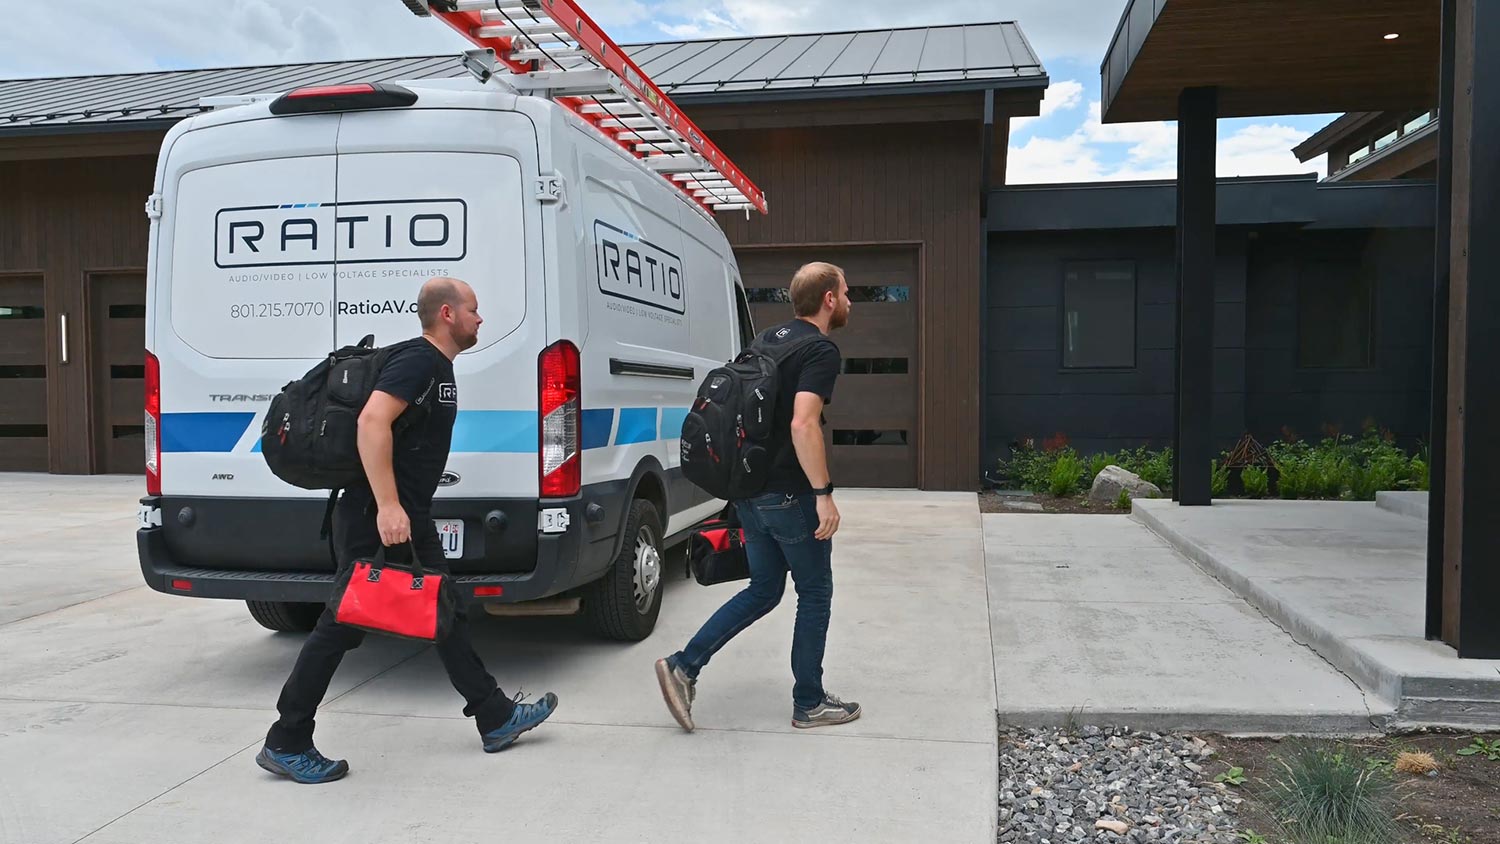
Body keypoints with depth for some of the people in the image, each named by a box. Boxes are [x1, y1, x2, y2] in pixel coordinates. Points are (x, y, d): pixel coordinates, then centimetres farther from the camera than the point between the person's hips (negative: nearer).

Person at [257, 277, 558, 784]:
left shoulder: (438, 366, 16)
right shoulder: (418, 360, -15)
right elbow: (372, 422, -28)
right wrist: (387, 505, -32)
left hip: (407, 516, 11)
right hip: (376, 518, -11)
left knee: (446, 616, 13)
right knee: (342, 625, -2)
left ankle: (496, 719, 22)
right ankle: (286, 744, 11)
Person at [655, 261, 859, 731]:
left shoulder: (767, 340, 12)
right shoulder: (821, 351, -14)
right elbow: (802, 423, -27)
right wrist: (824, 493, -24)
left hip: (751, 492, 8)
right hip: (791, 495, -8)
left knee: (764, 590, 18)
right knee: (815, 596, 9)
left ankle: (684, 667, 11)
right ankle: (809, 703, 19)